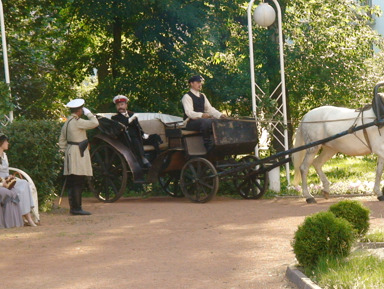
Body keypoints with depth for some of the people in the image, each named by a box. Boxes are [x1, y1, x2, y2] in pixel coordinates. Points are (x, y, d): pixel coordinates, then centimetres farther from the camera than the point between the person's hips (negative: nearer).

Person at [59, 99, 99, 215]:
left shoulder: (67, 123, 14)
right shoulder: (77, 122, -15)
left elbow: (62, 141, 18)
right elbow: (95, 123, -15)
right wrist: (88, 113, -3)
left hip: (70, 153, 10)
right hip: (78, 154, -10)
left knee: (72, 183, 10)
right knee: (78, 182, -9)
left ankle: (73, 207, 14)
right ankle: (76, 208, -10)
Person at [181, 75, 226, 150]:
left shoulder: (202, 96, 21)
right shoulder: (187, 97, -5)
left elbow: (210, 109, 15)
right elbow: (189, 112, -19)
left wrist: (220, 115, -5)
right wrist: (201, 115, -38)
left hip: (201, 120, 8)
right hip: (191, 123, -8)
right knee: (206, 122, -37)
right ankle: (208, 147, -35)